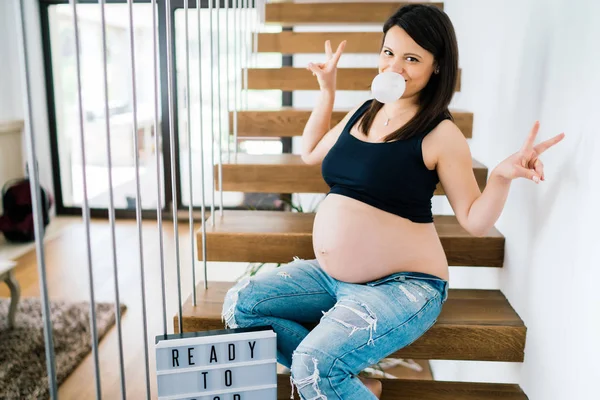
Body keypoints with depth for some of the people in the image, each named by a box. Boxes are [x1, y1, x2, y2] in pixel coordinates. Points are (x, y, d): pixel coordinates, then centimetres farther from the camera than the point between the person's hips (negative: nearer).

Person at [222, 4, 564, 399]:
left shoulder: (440, 135, -10)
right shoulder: (364, 112, 8)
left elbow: (475, 221, -7)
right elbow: (311, 153, 23)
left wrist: (502, 175, -26)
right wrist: (327, 90, 20)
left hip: (401, 285, -7)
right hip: (330, 274, 8)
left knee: (314, 366, -28)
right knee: (240, 304, -2)